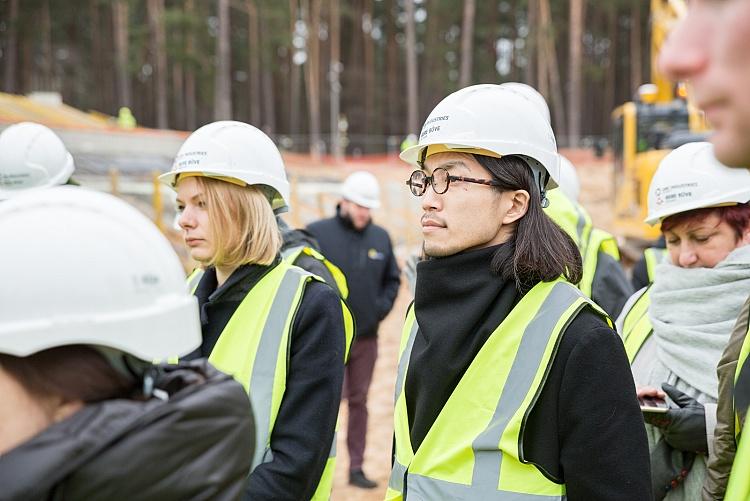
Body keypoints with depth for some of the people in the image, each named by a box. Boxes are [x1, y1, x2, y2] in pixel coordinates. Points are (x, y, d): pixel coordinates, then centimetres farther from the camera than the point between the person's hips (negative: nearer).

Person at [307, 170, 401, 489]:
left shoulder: (381, 238, 8)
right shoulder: (317, 233, -6)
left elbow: (393, 279, 18)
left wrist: (383, 307, 4)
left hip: (367, 336, 4)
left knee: (359, 400, 11)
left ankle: (356, 467, 21)